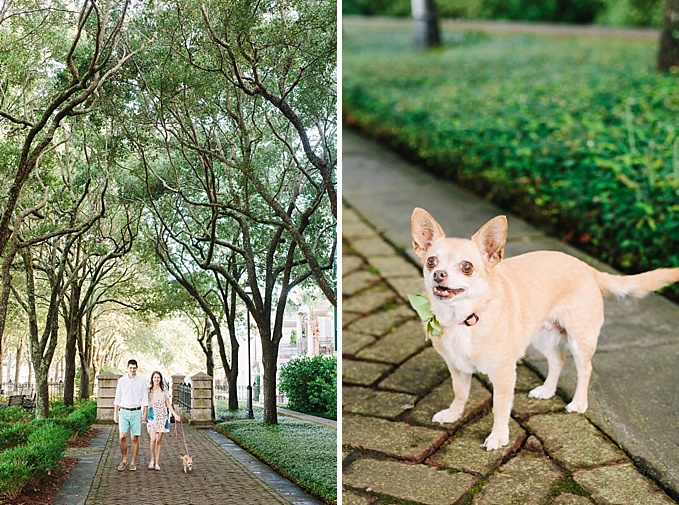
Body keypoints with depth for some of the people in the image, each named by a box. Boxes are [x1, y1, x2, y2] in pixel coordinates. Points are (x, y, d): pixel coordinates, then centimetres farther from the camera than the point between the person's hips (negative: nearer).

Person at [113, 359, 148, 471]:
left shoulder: (142, 380, 3)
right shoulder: (121, 380, 6)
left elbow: (145, 398, 4)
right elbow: (117, 398, 11)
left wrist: (145, 413, -2)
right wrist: (115, 413, 6)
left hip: (136, 412, -1)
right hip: (123, 411, 1)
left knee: (135, 438, 1)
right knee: (122, 437, -10)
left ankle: (133, 462, 10)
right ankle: (124, 459, 8)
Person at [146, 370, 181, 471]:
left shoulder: (164, 391, 8)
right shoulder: (148, 391, 3)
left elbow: (168, 404, 11)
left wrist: (175, 415, 4)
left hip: (162, 417, 2)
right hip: (152, 416, -2)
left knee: (159, 440, 1)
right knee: (153, 439, -15)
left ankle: (157, 463, 7)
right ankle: (152, 460, 3)